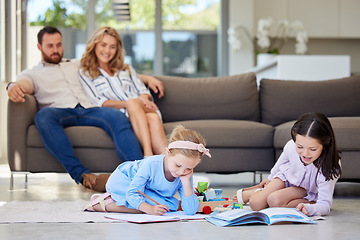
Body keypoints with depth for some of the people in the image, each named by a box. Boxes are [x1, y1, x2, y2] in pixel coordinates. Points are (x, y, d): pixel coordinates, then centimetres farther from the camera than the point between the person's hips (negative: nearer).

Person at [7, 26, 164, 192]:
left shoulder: (79, 66, 35)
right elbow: (24, 83, 0)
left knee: (118, 118, -31)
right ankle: (82, 176, -48)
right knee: (44, 116, -39)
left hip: (89, 110, 2)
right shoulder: (32, 73, 24)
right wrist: (14, 87, -27)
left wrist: (148, 79, 23)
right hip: (60, 113, -2)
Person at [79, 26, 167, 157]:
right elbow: (99, 102, 1)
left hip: (142, 112, 4)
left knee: (153, 118, -35)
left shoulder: (126, 69, 30)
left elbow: (144, 92, 20)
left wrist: (143, 99, -7)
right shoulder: (85, 74, 15)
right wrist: (127, 104, -15)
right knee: (133, 104, -39)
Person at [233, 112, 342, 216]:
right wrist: (270, 178, 19)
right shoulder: (291, 146, -29)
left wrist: (308, 208, -61)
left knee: (275, 200, -30)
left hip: (308, 191, -3)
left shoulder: (329, 167, -40)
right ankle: (258, 192, 21)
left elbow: (324, 205, -37)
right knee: (256, 204, -13)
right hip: (287, 177, 3)